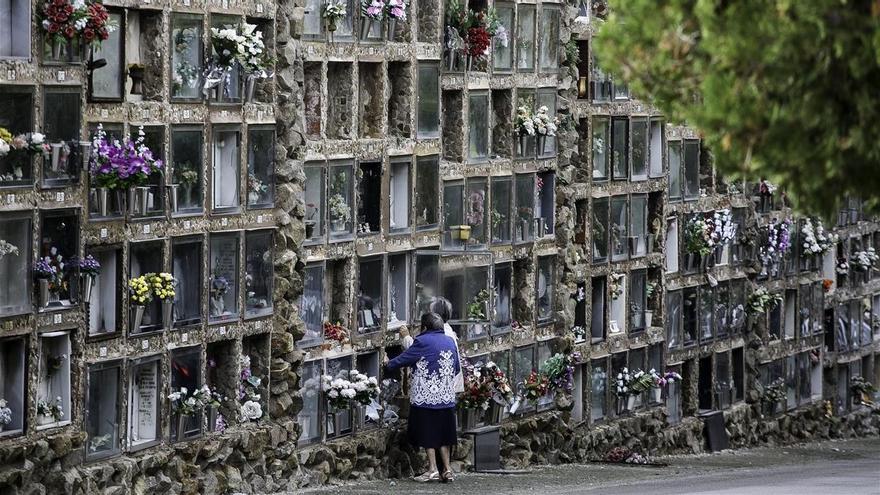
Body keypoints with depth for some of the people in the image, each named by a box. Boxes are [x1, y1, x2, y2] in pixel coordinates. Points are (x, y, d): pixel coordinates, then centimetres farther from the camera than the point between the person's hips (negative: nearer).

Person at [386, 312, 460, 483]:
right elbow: (457, 368, 16)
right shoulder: (450, 341, 8)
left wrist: (388, 365, 14)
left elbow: (403, 359, -4)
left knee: (428, 433, 1)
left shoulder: (422, 342, -10)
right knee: (443, 434, 11)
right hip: (447, 396, 6)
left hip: (426, 396, -6)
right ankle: (447, 469, 7)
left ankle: (433, 469, -2)